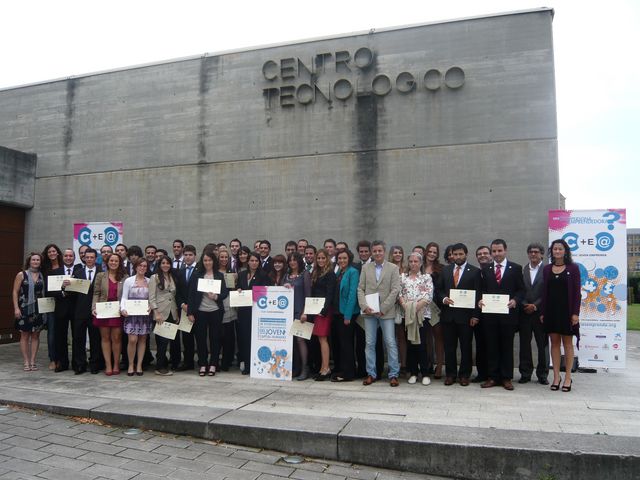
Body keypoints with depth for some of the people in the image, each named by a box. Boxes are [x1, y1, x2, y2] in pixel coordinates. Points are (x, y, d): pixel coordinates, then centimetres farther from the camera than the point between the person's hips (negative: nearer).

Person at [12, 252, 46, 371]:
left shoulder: (42, 275, 6)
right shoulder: (21, 275, 0)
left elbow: (45, 292, 8)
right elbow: (15, 292, -1)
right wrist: (16, 308, -9)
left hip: (38, 309, 3)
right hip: (25, 308, -2)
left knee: (36, 335, 6)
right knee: (25, 335, 3)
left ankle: (33, 361, 13)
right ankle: (26, 362, 10)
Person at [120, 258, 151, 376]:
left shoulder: (149, 281, 7)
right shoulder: (129, 281, 2)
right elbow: (124, 297, 0)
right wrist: (123, 308, -16)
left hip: (145, 314, 2)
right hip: (131, 314, -2)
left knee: (142, 340, 5)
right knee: (132, 340, -9)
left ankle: (139, 365, 13)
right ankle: (131, 365, 7)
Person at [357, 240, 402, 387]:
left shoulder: (393, 268, 1)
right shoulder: (365, 268, 9)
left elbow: (395, 290, -5)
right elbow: (360, 288, 6)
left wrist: (383, 308, -12)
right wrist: (364, 306, -9)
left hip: (386, 312, -2)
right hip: (369, 312, 3)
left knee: (391, 343, -1)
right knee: (370, 343, 7)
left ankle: (393, 374, 9)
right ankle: (371, 374, 17)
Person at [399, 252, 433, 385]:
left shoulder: (427, 277, 5)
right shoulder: (403, 276, 11)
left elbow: (429, 296, -5)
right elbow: (399, 294, 4)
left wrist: (416, 306, -14)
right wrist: (405, 306, -11)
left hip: (422, 314, -2)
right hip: (406, 314, 2)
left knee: (422, 344, -5)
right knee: (410, 344, 6)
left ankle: (425, 374, 5)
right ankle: (413, 373, 16)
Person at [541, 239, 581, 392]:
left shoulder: (573, 268, -1)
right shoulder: (547, 269, 7)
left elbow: (576, 292, -4)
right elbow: (544, 291, 7)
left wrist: (575, 313, -11)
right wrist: (543, 312, 3)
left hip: (566, 309, -3)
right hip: (551, 310, 3)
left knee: (567, 343, 4)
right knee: (554, 343, 7)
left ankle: (568, 378, 12)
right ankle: (556, 376, 13)